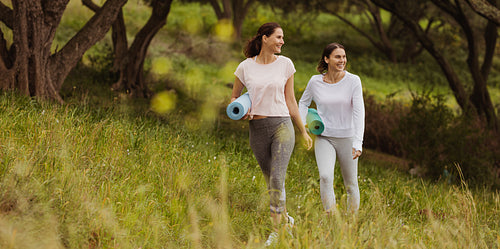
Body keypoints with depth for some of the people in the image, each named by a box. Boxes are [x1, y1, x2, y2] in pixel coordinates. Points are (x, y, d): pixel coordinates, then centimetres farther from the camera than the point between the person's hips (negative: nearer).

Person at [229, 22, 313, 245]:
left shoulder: (285, 64, 4)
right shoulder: (245, 67, 3)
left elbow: (290, 101, 10)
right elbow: (234, 97, 15)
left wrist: (303, 131, 12)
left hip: (282, 125, -2)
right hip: (257, 128, 2)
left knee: (277, 179, -16)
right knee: (271, 181, 10)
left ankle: (277, 230, -13)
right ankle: (285, 219, 31)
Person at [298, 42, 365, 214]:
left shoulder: (353, 81, -9)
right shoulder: (315, 81, -3)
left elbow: (359, 112, -14)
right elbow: (304, 102, 17)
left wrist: (358, 143, -22)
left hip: (347, 138, 0)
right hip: (324, 138, 0)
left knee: (351, 185, 8)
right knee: (325, 176, -23)